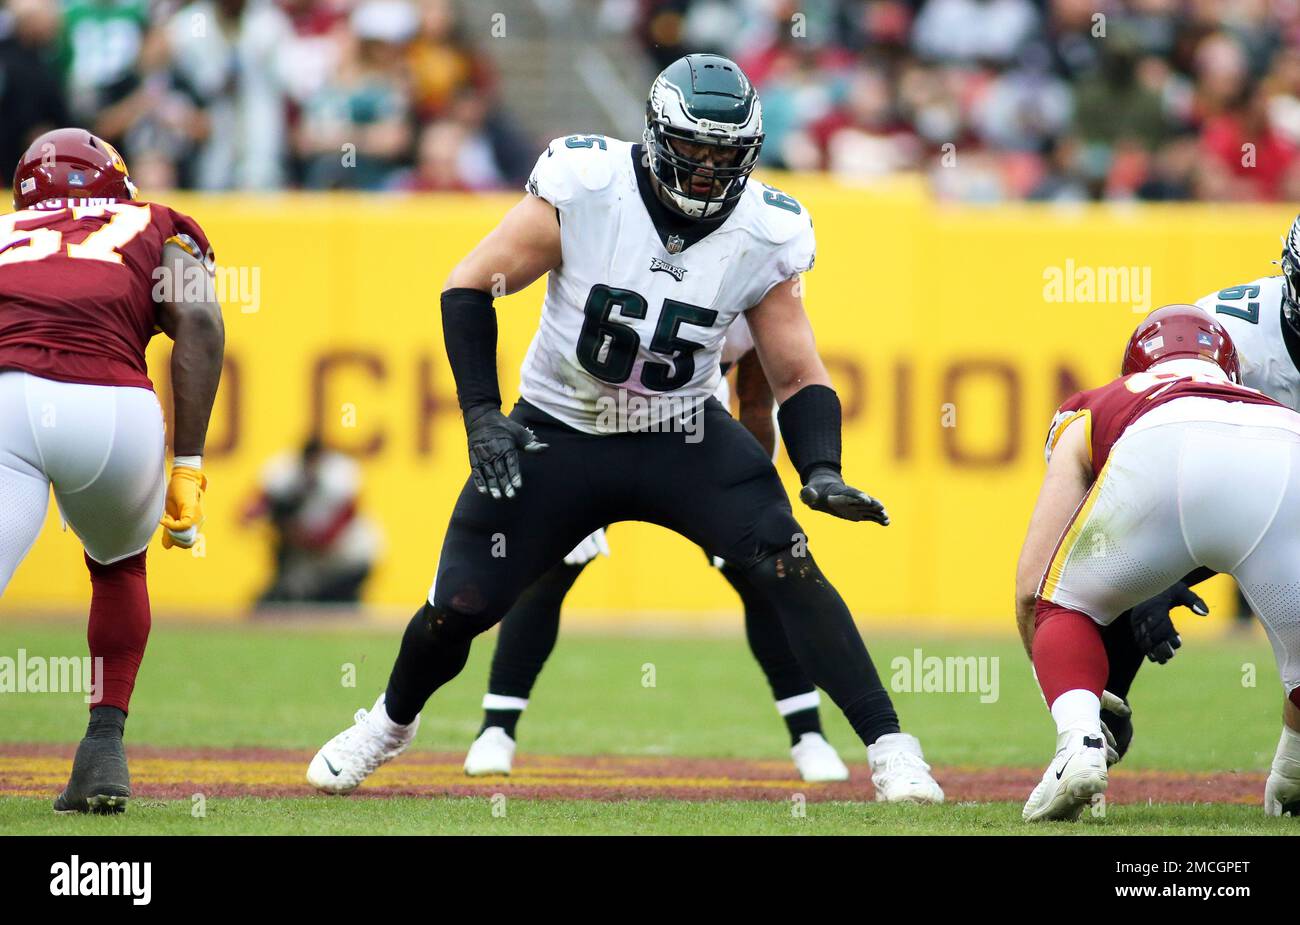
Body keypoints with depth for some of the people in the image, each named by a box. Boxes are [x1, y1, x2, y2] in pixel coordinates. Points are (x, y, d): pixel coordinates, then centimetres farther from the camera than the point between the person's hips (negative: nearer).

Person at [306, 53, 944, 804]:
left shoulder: (765, 236, -14)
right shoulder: (585, 186, -21)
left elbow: (801, 379, -5)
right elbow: (469, 288, -11)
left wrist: (823, 473, -23)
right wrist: (482, 415, -18)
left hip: (685, 441, 1)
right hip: (558, 433, 0)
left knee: (788, 566, -21)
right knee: (460, 607, 0)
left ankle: (890, 749, -15)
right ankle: (391, 723, 34)